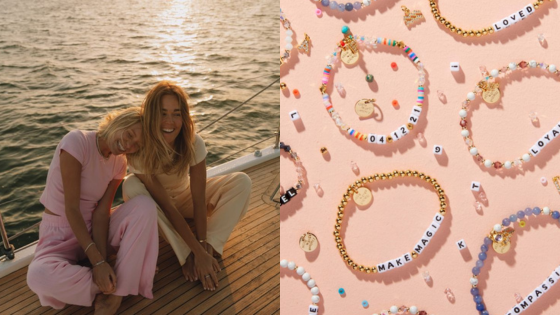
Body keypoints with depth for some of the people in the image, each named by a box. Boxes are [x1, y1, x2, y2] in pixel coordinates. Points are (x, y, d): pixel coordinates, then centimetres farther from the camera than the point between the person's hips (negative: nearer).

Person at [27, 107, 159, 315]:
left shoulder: (119, 163, -4)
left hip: (93, 228, 4)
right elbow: (71, 208, -22)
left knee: (145, 205, -25)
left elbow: (101, 212, -11)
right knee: (39, 276, -37)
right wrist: (97, 261, -26)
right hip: (61, 233, -3)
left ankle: (116, 292, -24)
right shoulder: (76, 142, -20)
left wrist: (101, 260, -26)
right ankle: (120, 283, -17)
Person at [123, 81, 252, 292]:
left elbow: (198, 200, -24)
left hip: (184, 197, 1)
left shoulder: (194, 143, -27)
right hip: (156, 205, -1)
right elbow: (167, 206, -31)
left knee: (242, 182, -20)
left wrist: (204, 246, -30)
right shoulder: (139, 150, -31)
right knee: (131, 186, -35)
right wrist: (198, 252, -33)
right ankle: (185, 255, -27)